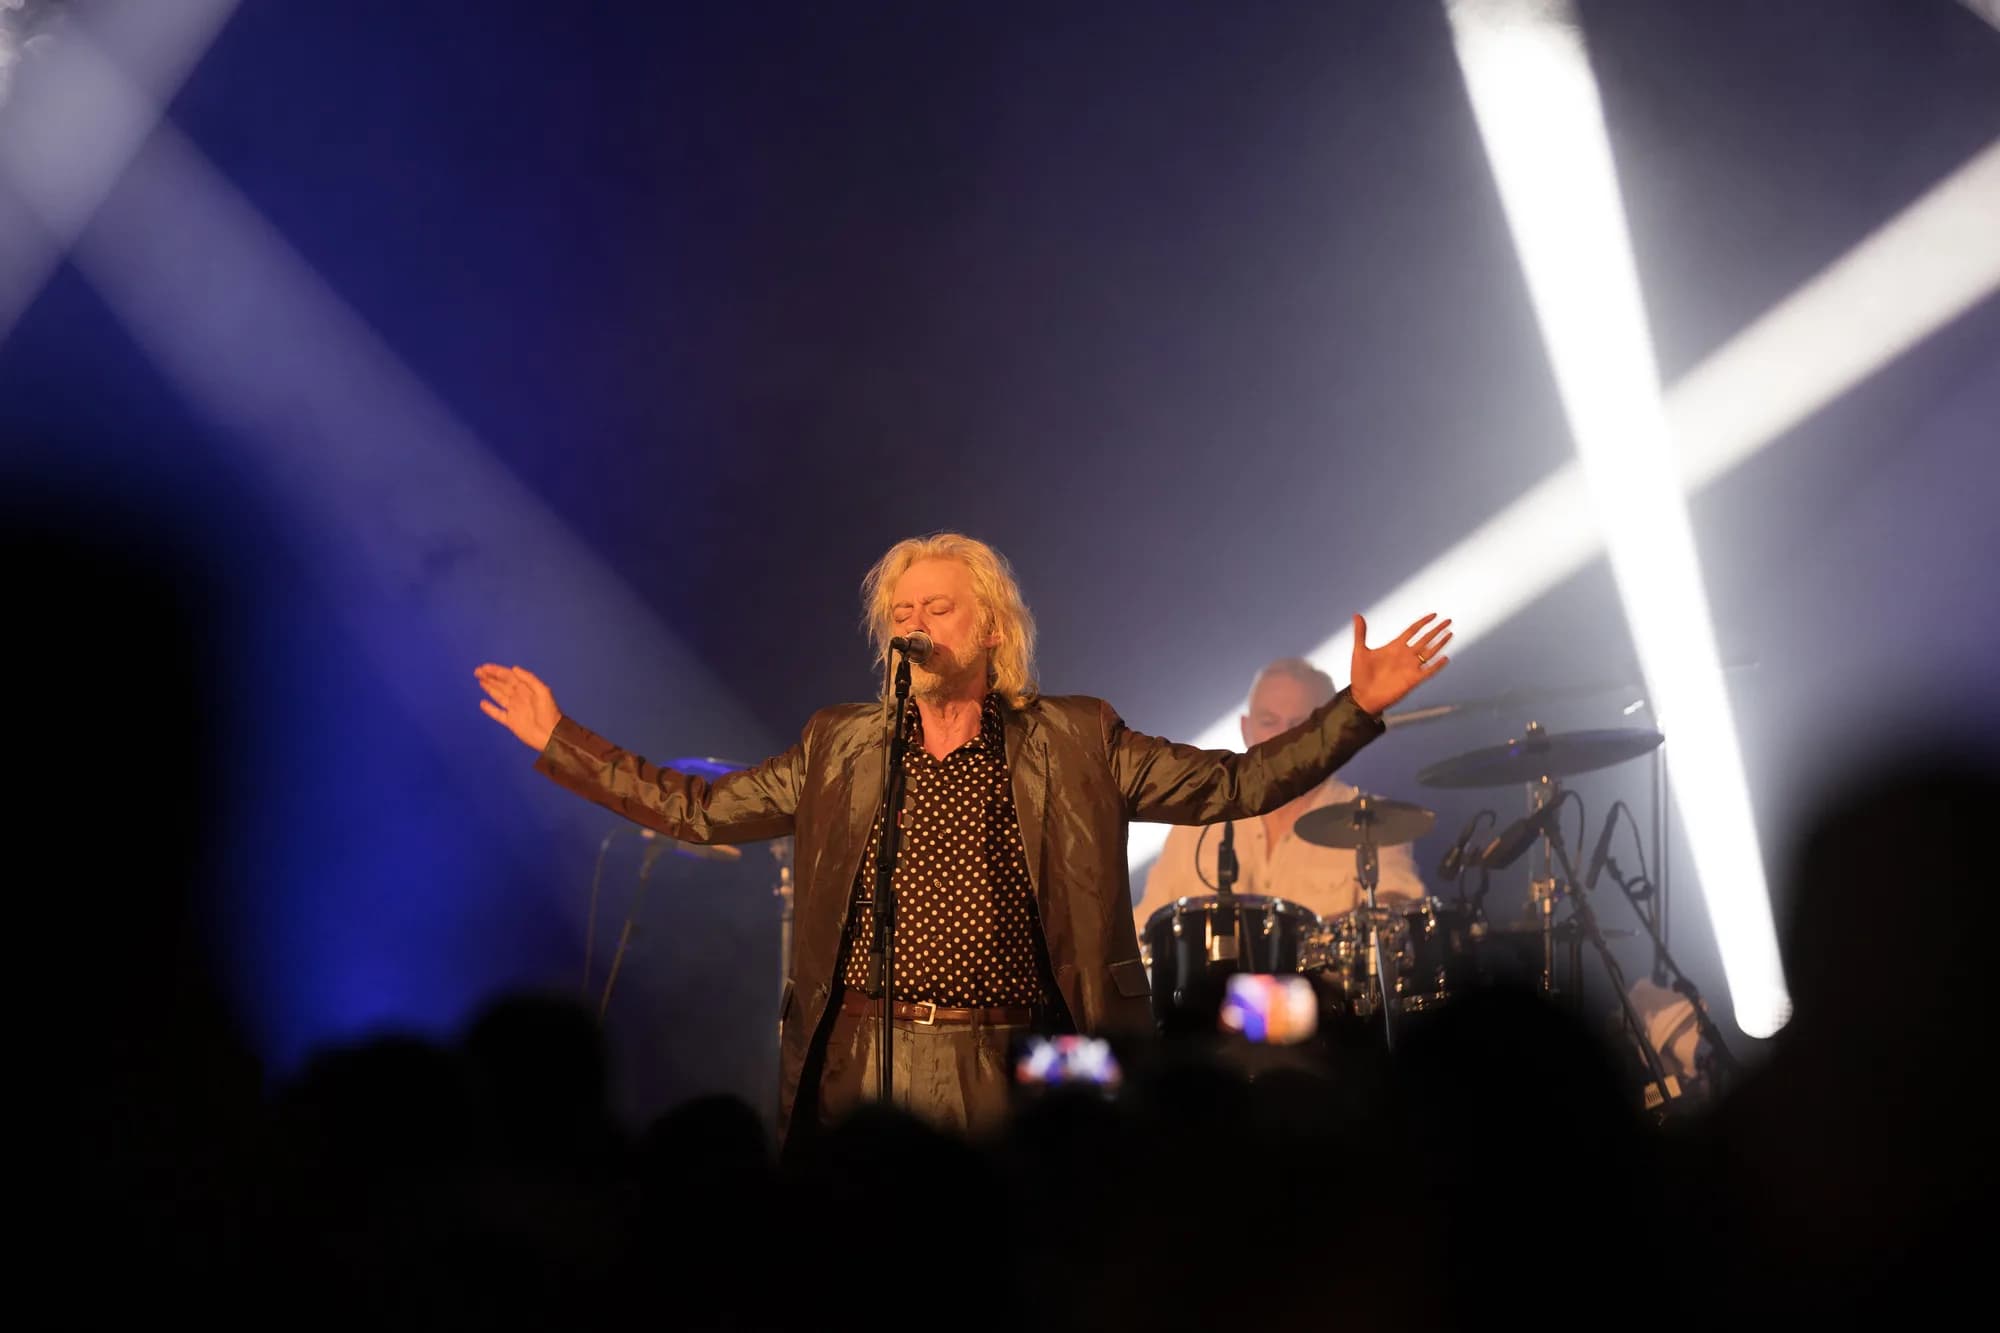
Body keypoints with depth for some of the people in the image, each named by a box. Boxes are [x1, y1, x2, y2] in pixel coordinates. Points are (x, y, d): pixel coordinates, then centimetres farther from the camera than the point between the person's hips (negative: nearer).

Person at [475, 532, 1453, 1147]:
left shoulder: (1072, 742, 5)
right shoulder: (840, 748, 11)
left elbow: (1236, 782, 0)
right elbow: (693, 809, 13)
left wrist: (1357, 708, -10)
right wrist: (558, 739, 10)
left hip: (1005, 1070, -2)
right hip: (857, 1065, 2)